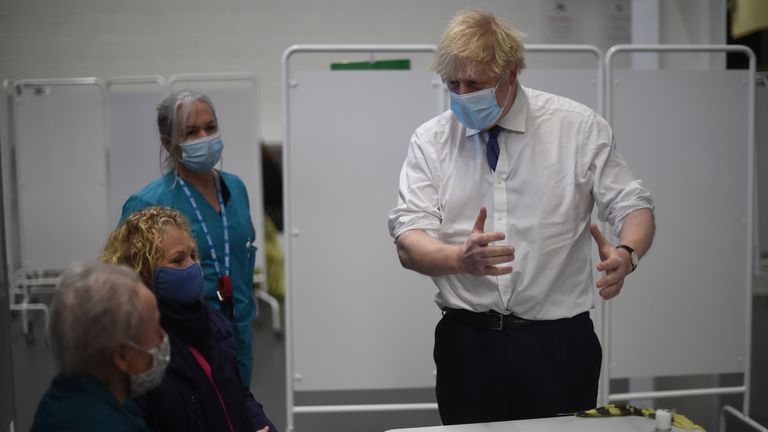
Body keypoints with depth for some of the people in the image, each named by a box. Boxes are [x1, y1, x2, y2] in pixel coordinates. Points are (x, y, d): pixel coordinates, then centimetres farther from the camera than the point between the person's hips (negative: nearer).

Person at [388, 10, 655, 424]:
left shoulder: (579, 127, -2)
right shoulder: (430, 140, 1)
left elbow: (633, 206, -1)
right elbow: (409, 245, -7)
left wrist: (626, 255, -24)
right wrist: (461, 258, -29)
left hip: (559, 343, 0)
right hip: (466, 342, 1)